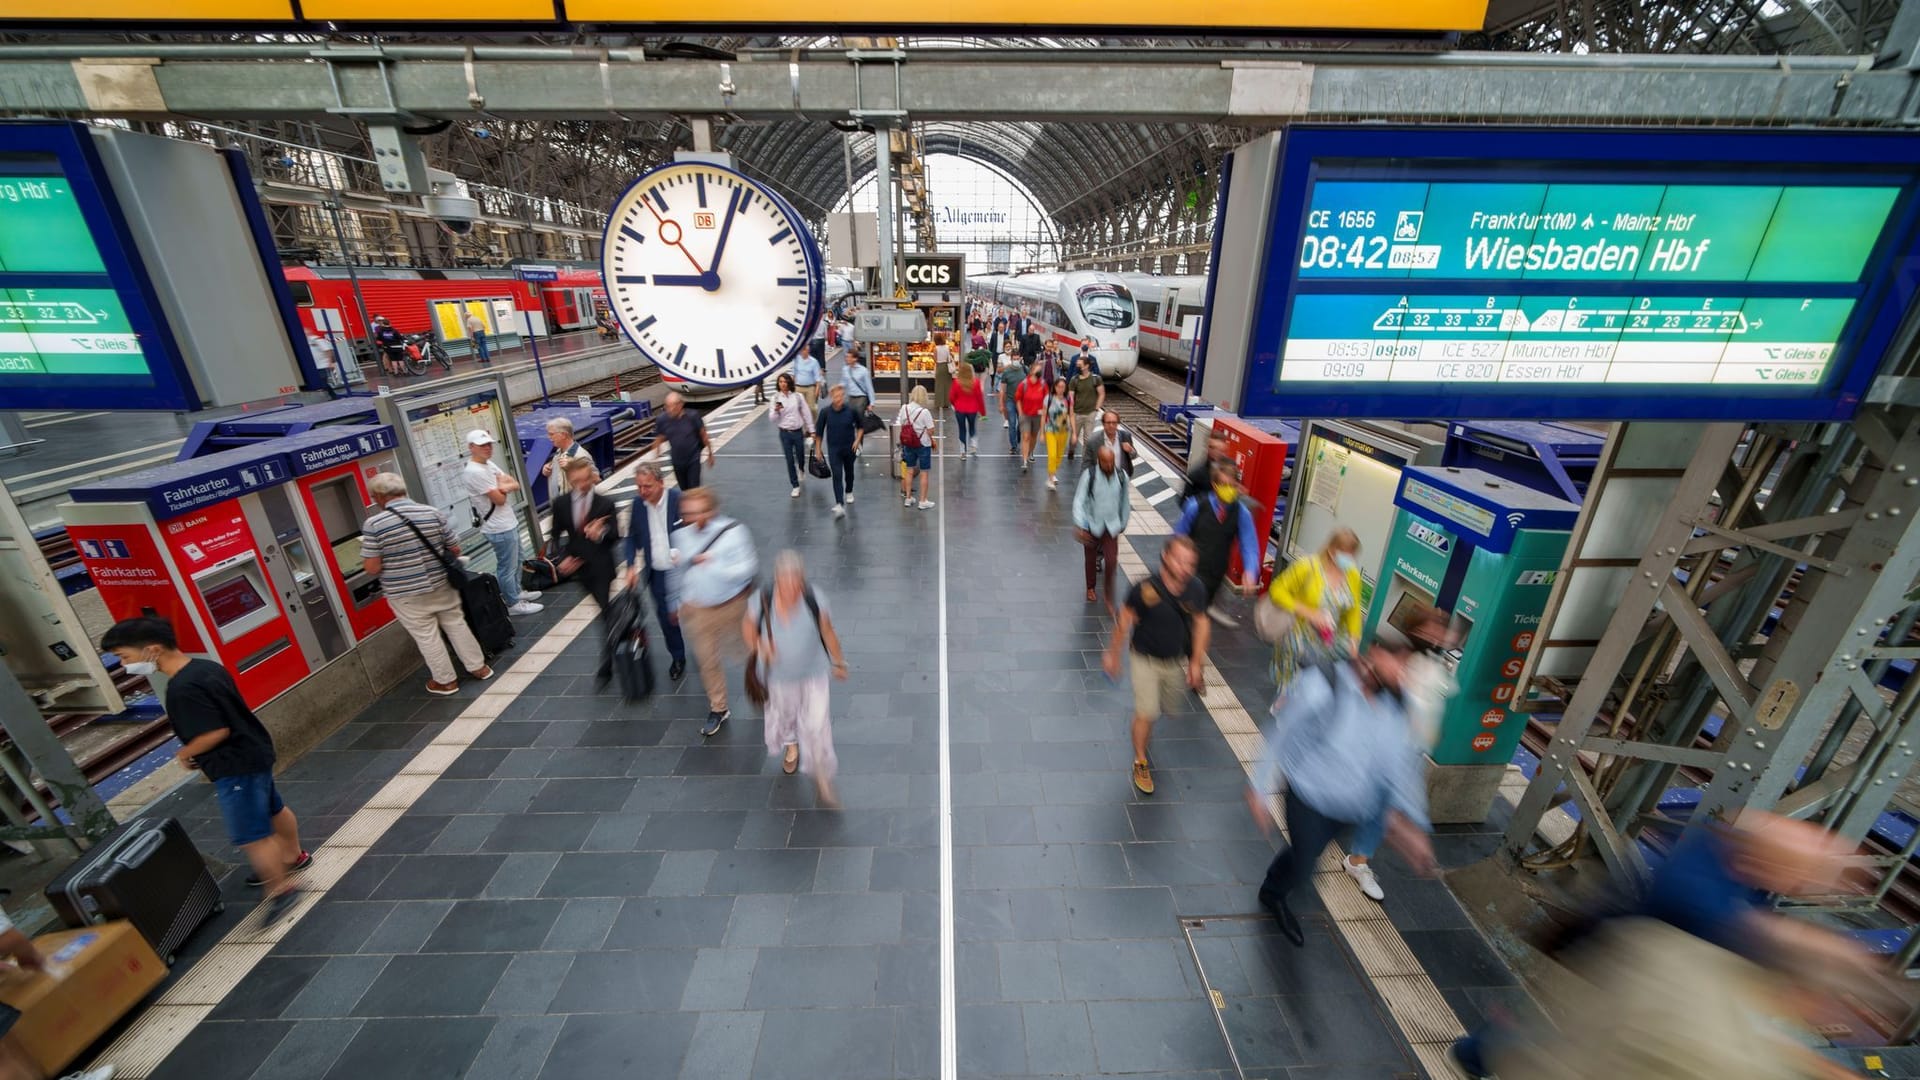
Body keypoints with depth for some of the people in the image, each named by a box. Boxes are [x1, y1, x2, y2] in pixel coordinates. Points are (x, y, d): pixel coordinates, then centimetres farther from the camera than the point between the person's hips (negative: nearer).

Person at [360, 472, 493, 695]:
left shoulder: (373, 524, -14)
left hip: (406, 594, -3)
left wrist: (367, 551, 8)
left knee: (426, 637, 9)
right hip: (441, 585, 3)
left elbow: (372, 569, -13)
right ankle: (479, 667, 26)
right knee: (457, 624, 17)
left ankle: (446, 681, 22)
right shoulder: (433, 513, -6)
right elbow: (455, 550, 0)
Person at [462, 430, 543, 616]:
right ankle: (513, 604, 12)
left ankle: (516, 592, 36)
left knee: (515, 561, 21)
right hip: (500, 529, -10)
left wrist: (503, 487, -16)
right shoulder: (474, 472, -21)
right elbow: (499, 499, -20)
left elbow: (516, 485, 5)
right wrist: (503, 485, -2)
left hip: (508, 523, 10)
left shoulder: (489, 464, 8)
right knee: (507, 566, 1)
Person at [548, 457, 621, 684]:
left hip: (601, 565, -4)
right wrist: (563, 556, -7)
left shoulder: (605, 504, -13)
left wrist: (601, 533, -32)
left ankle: (606, 666, 6)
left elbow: (615, 536, -10)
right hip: (578, 564, 4)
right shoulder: (560, 503, -3)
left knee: (606, 612, -1)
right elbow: (557, 533, 7)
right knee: (604, 608, 21)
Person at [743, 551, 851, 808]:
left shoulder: (815, 602, -23)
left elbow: (828, 634, -8)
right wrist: (758, 646, -22)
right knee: (783, 716, 26)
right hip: (780, 676, 2)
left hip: (814, 674, -2)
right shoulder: (761, 602, -22)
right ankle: (791, 746, 64)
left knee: (817, 726, -1)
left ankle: (822, 779, 24)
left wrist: (839, 663, 4)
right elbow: (748, 626, -2)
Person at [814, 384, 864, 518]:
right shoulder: (825, 412, -11)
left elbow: (860, 426, 5)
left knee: (849, 472, 21)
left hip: (850, 448, 2)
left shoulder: (852, 411, -11)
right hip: (833, 449, -1)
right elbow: (818, 432, 0)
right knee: (837, 476, -11)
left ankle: (849, 492, 49)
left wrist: (857, 440, -8)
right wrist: (818, 449, 3)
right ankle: (839, 505, -16)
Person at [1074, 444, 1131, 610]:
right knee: (1091, 559, 16)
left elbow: (1125, 501, 6)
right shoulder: (1089, 475, -17)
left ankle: (1109, 597, 14)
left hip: (1111, 526, 1)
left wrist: (1123, 523, 14)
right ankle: (1090, 589, 41)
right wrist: (1079, 526, -27)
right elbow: (1079, 501, -18)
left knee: (1111, 561, -5)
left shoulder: (1121, 476, -8)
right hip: (1092, 525, -1)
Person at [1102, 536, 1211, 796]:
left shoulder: (1195, 590, -19)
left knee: (1169, 708, 22)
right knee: (1146, 712, -6)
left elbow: (1201, 624, -3)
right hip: (1146, 659, -4)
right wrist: (1113, 654, -5)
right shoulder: (1145, 589, -29)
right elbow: (1125, 621, -15)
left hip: (1176, 660, 4)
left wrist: (1196, 662, 2)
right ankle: (1141, 762, 19)